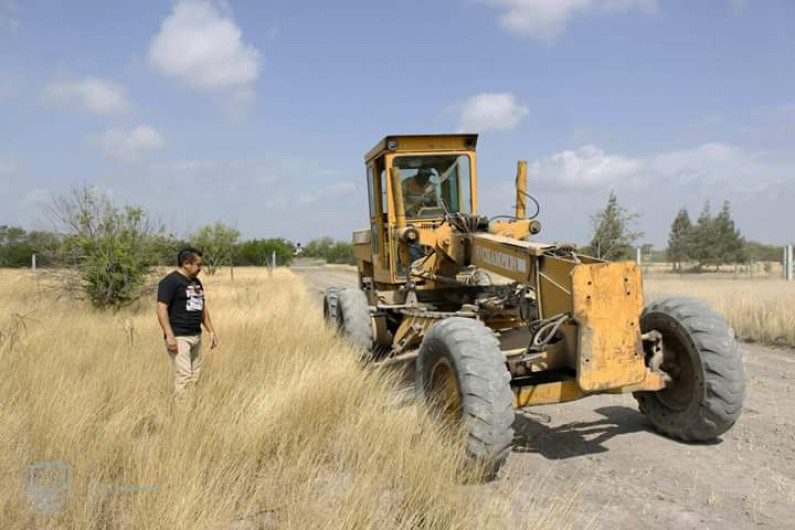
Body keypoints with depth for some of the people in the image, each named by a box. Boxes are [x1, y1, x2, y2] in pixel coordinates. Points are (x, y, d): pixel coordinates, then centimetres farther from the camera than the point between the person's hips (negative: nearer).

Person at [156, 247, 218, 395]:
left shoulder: (196, 282, 16)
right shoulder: (170, 282, -9)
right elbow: (161, 309, -14)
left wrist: (212, 331, 16)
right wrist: (169, 336, -21)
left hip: (196, 336, 8)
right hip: (179, 337, -8)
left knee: (195, 376, 8)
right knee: (184, 376, -11)